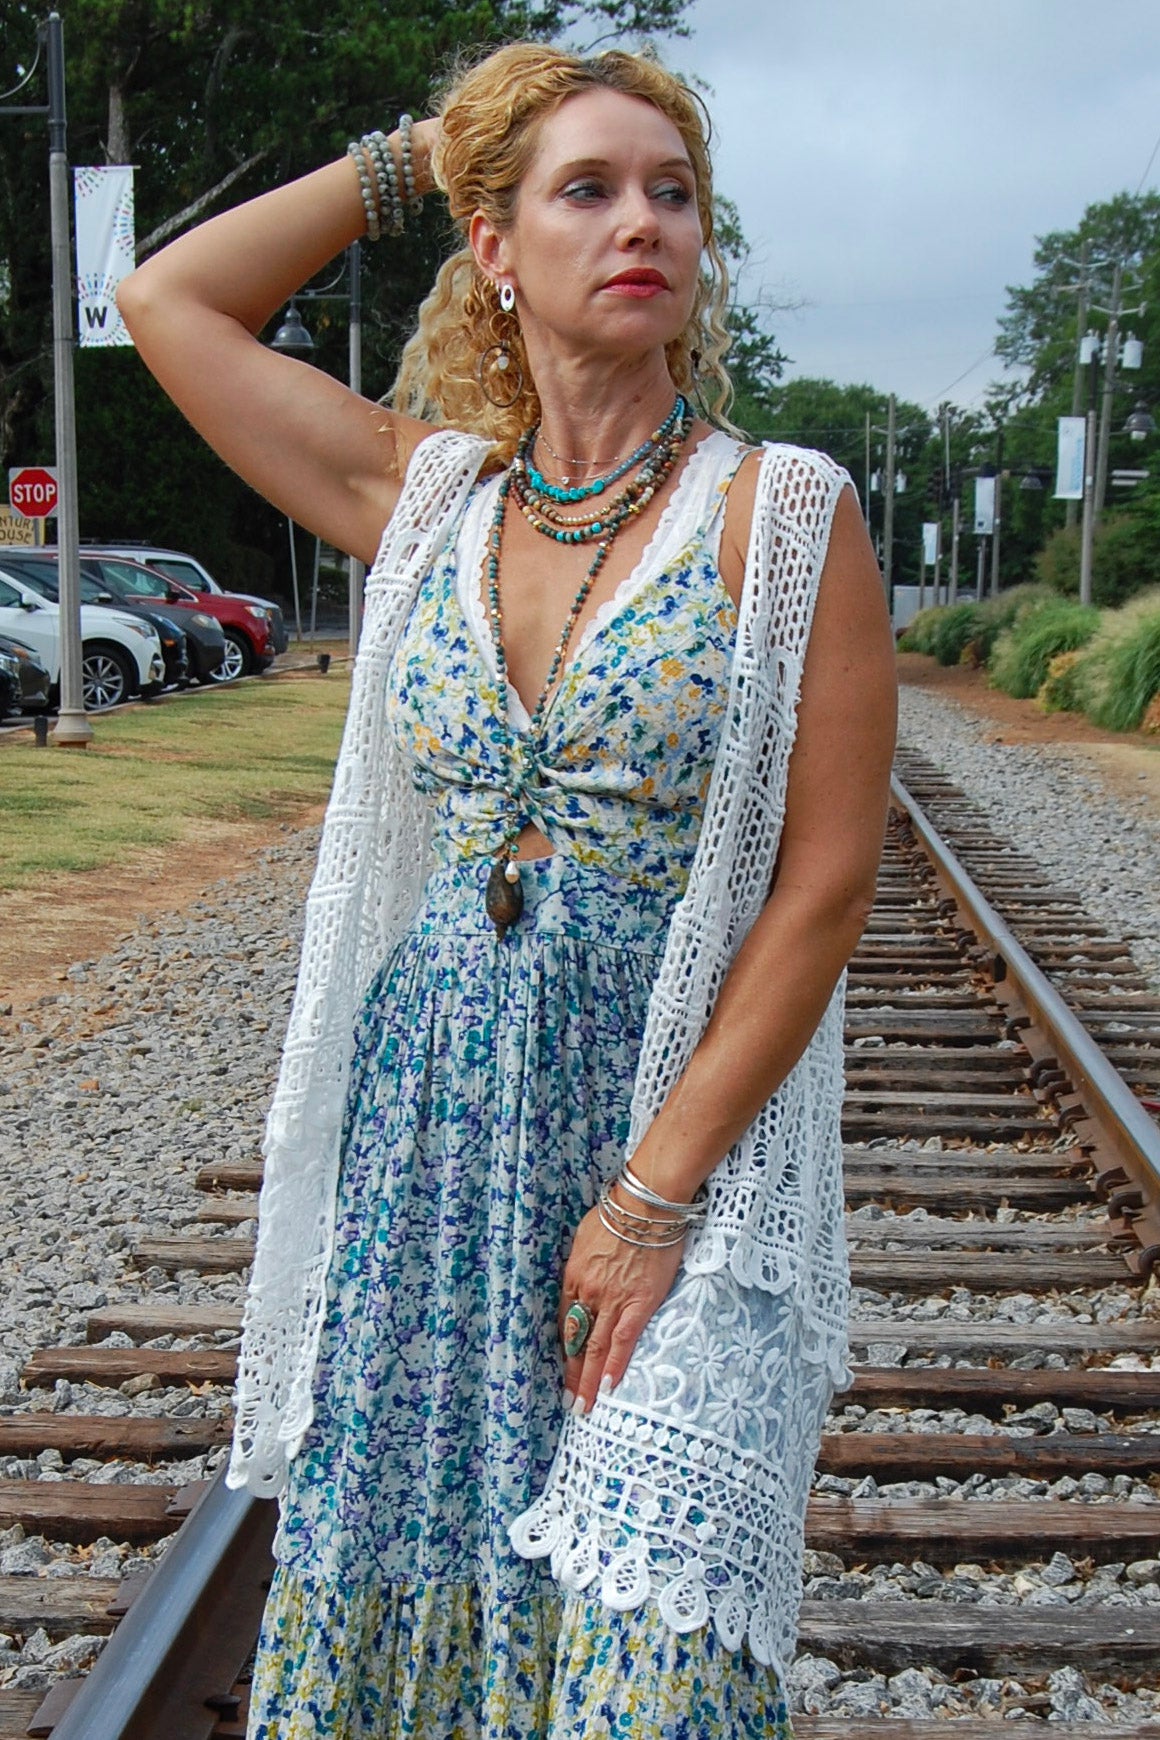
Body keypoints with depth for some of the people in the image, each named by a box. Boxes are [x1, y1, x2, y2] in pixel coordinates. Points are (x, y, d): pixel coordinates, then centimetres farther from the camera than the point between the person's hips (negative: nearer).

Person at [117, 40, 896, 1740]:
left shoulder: (784, 515, -6)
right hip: (427, 1122, 4)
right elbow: (165, 297, 13)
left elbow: (825, 885, -9)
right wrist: (406, 157, 11)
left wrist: (657, 1189, -13)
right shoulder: (426, 496, 7)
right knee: (399, 1585, 10)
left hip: (686, 1130, -3)